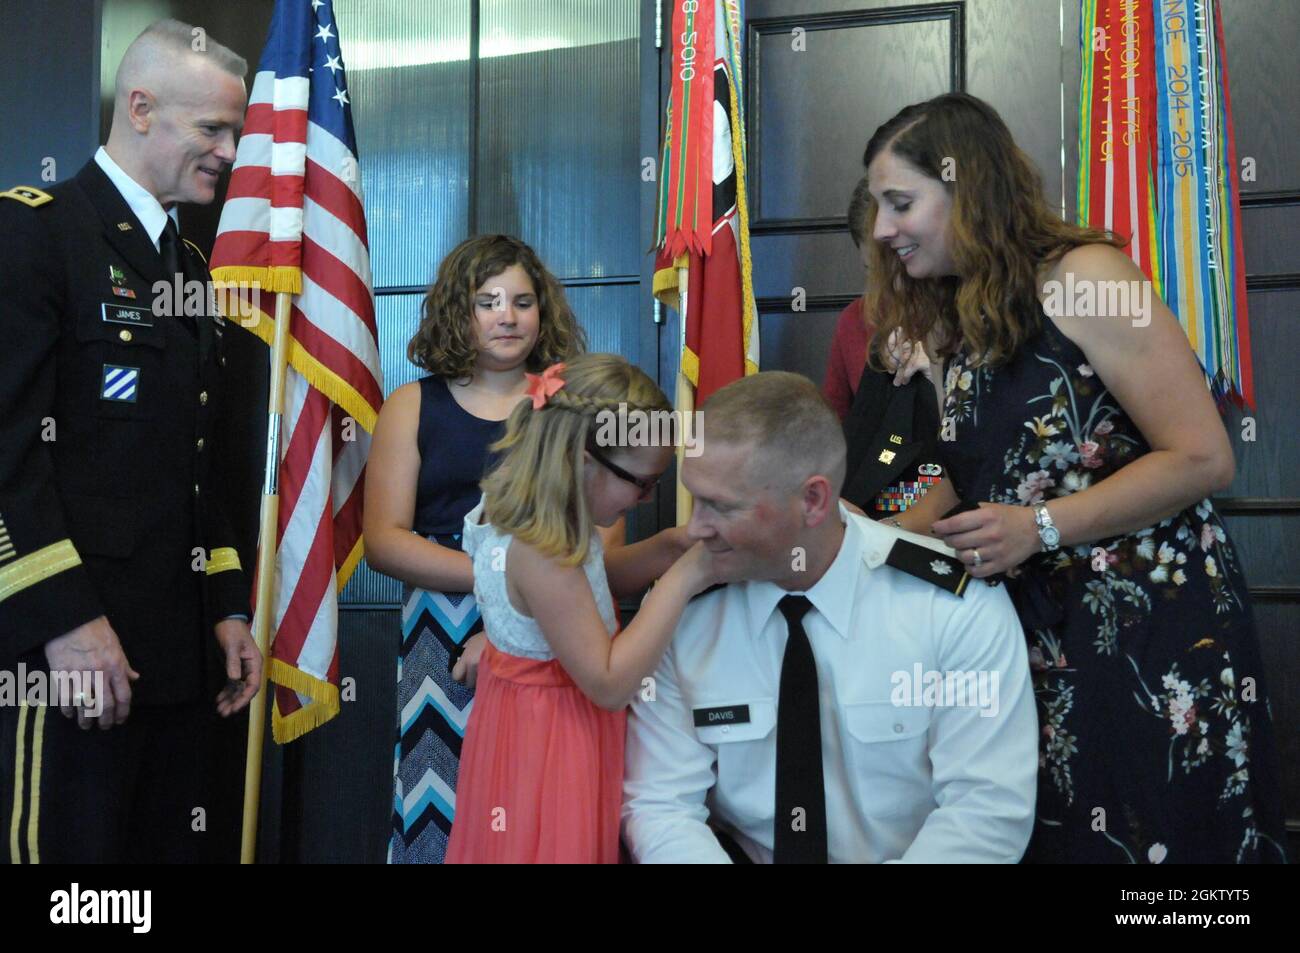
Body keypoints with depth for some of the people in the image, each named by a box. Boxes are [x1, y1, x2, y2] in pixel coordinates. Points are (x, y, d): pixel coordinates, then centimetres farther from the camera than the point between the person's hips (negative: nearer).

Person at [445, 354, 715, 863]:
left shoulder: (531, 514, -5)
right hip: (550, 744, -9)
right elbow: (610, 683, -30)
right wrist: (682, 579, -28)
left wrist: (666, 547, -3)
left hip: (544, 721, 9)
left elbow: (581, 585, 11)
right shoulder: (539, 553, -32)